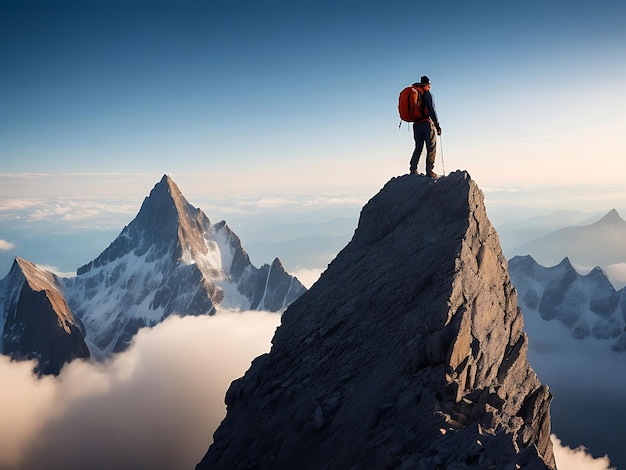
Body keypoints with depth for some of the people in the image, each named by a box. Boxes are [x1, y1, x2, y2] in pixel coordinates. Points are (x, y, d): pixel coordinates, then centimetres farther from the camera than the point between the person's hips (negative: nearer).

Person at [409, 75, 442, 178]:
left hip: (416, 125, 7)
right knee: (431, 148, -5)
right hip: (427, 123, -6)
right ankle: (429, 170, -13)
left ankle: (413, 170, 4)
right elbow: (432, 110, -11)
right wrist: (437, 125, -8)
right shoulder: (427, 93, -3)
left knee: (418, 148, 11)